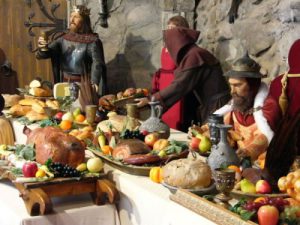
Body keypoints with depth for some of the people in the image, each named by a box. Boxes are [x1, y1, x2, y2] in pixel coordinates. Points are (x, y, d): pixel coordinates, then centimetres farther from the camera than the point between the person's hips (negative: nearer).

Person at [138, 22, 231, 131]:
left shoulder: (194, 56, -16)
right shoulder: (194, 54, 13)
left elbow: (180, 86, -21)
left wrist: (152, 99, -18)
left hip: (215, 106, -9)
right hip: (208, 106, 9)